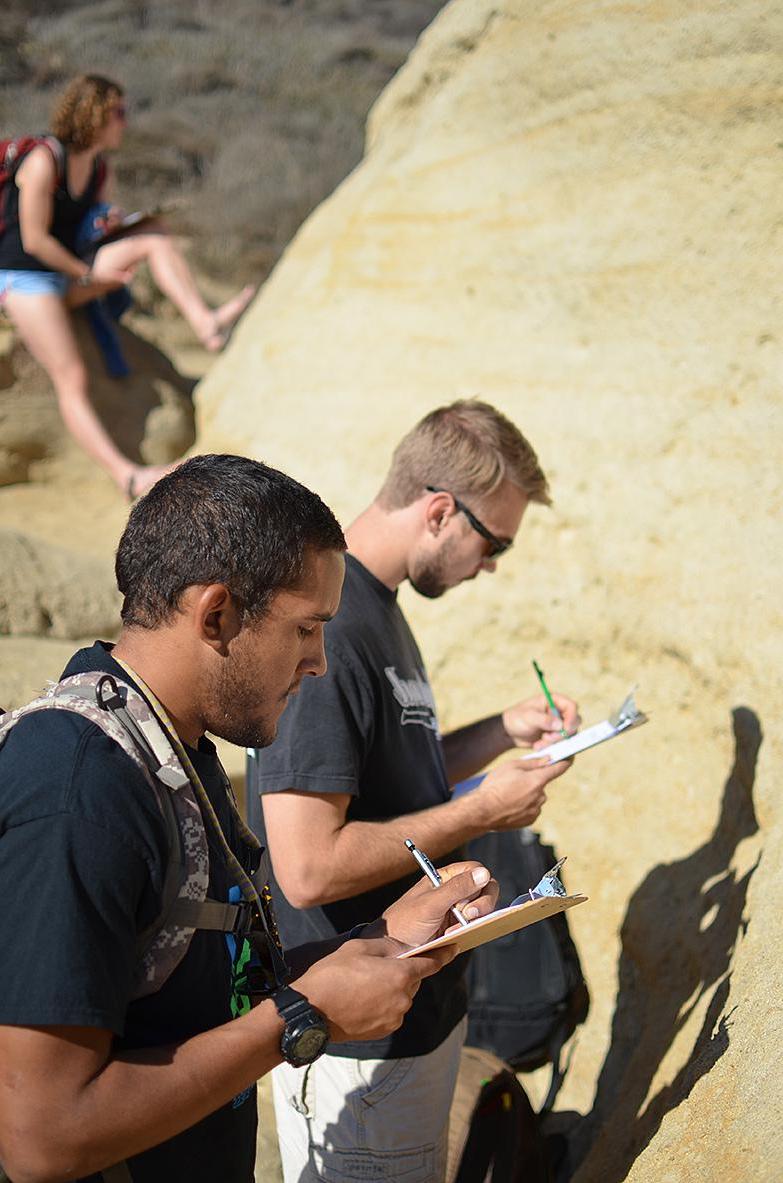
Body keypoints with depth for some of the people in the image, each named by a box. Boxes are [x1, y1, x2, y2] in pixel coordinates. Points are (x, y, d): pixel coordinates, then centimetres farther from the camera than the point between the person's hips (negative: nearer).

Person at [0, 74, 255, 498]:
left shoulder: (99, 169, 7)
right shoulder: (43, 163, -18)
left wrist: (111, 223, -6)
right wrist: (89, 275, -13)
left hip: (69, 274, 8)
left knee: (155, 236, -8)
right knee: (72, 380, -23)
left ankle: (205, 322, -23)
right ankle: (126, 475, -31)